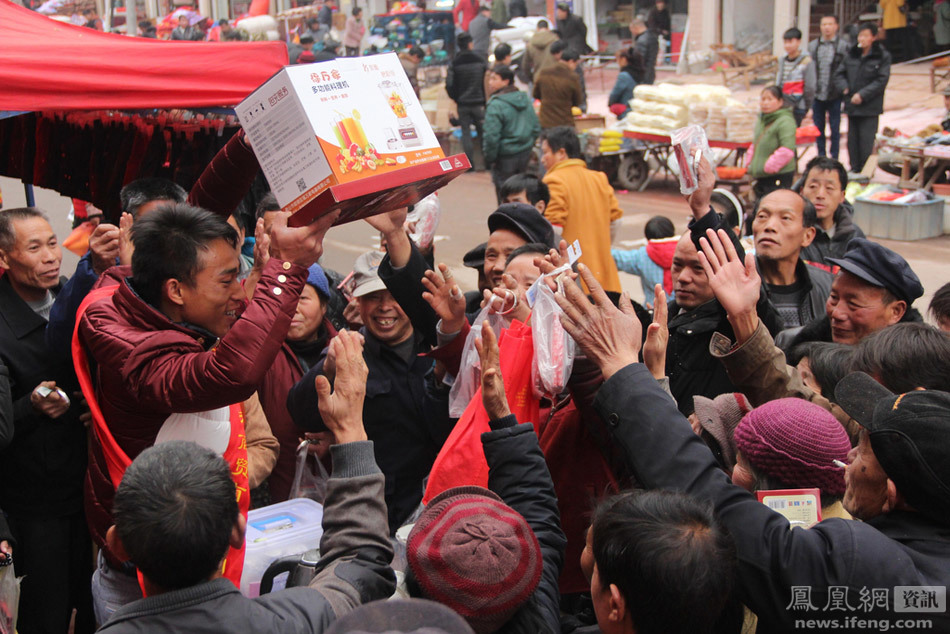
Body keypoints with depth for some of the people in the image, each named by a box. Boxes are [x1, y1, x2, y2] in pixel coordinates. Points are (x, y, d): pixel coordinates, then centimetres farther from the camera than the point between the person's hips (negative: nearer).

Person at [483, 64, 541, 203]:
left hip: (505, 158, -7)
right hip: (525, 155, 7)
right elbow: (536, 128, 12)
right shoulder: (525, 99, 5)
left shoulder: (496, 105, -19)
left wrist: (489, 158, -8)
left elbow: (491, 136, -21)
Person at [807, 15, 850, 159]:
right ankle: (821, 157, 22)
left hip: (835, 95, -3)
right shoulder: (813, 46, 8)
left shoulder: (843, 46, -2)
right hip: (817, 94, 3)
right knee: (818, 128, 10)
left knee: (835, 128, 5)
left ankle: (834, 158, 14)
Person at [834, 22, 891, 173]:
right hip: (852, 106, 5)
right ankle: (854, 169, 19)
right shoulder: (851, 55, 10)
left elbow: (882, 80, -10)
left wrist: (862, 95, -16)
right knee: (852, 140, 10)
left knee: (866, 142, -6)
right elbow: (839, 74, 14)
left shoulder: (883, 56, -4)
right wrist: (845, 88, -6)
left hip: (870, 108, -5)